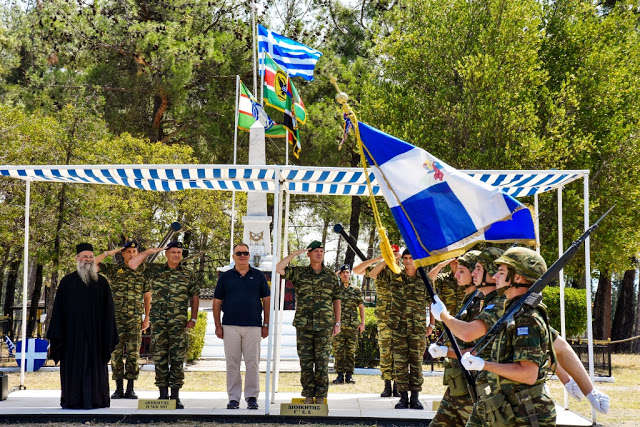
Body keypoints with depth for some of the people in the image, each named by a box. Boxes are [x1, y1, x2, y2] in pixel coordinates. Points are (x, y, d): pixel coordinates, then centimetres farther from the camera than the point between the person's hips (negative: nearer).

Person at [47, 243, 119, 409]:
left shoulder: (101, 282, 8)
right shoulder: (67, 282, 5)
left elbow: (108, 311, 7)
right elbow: (58, 309, 3)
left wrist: (108, 335, 1)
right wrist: (57, 334, -4)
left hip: (95, 332, 1)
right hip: (73, 332, -1)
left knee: (94, 366, 2)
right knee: (73, 366, 1)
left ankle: (95, 400, 6)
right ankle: (72, 400, 5)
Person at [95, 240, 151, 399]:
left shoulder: (143, 273, 8)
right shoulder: (113, 270, 7)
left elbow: (147, 298, 12)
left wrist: (147, 319, 7)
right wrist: (108, 253, -4)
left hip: (135, 320, 0)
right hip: (116, 319, 0)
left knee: (133, 353, -1)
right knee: (116, 352, 1)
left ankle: (130, 389, 4)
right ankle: (119, 388, 6)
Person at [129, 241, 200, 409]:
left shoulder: (188, 274, 8)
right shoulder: (155, 270, 9)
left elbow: (194, 297, 11)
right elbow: (132, 264, 3)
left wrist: (193, 318, 3)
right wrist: (149, 251, -1)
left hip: (178, 321, -1)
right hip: (158, 320, 1)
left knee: (177, 358, -3)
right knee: (159, 357, 1)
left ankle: (175, 396, 1)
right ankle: (163, 394, 7)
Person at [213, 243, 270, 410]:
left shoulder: (258, 276, 9)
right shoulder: (225, 277, 9)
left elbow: (266, 300, 9)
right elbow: (217, 302, 9)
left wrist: (266, 325, 3)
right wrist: (218, 325, 2)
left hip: (253, 326, 0)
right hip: (230, 326, 1)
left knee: (252, 362, -1)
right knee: (232, 363, 2)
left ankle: (252, 397, 6)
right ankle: (233, 398, 7)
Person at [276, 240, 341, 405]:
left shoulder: (331, 276, 9)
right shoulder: (299, 273, 6)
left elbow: (336, 300, 13)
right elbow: (279, 268, -7)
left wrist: (337, 323, 8)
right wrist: (295, 253, -7)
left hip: (324, 326, 0)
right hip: (303, 325, 0)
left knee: (322, 362, -1)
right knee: (306, 361, 2)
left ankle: (320, 397, 4)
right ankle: (308, 396, 9)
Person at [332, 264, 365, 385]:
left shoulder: (356, 290, 11)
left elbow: (361, 307, 13)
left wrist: (362, 323, 4)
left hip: (352, 325, 1)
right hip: (338, 324, -1)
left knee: (351, 351, 1)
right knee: (338, 351, -1)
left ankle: (349, 375, 6)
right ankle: (340, 375, 4)